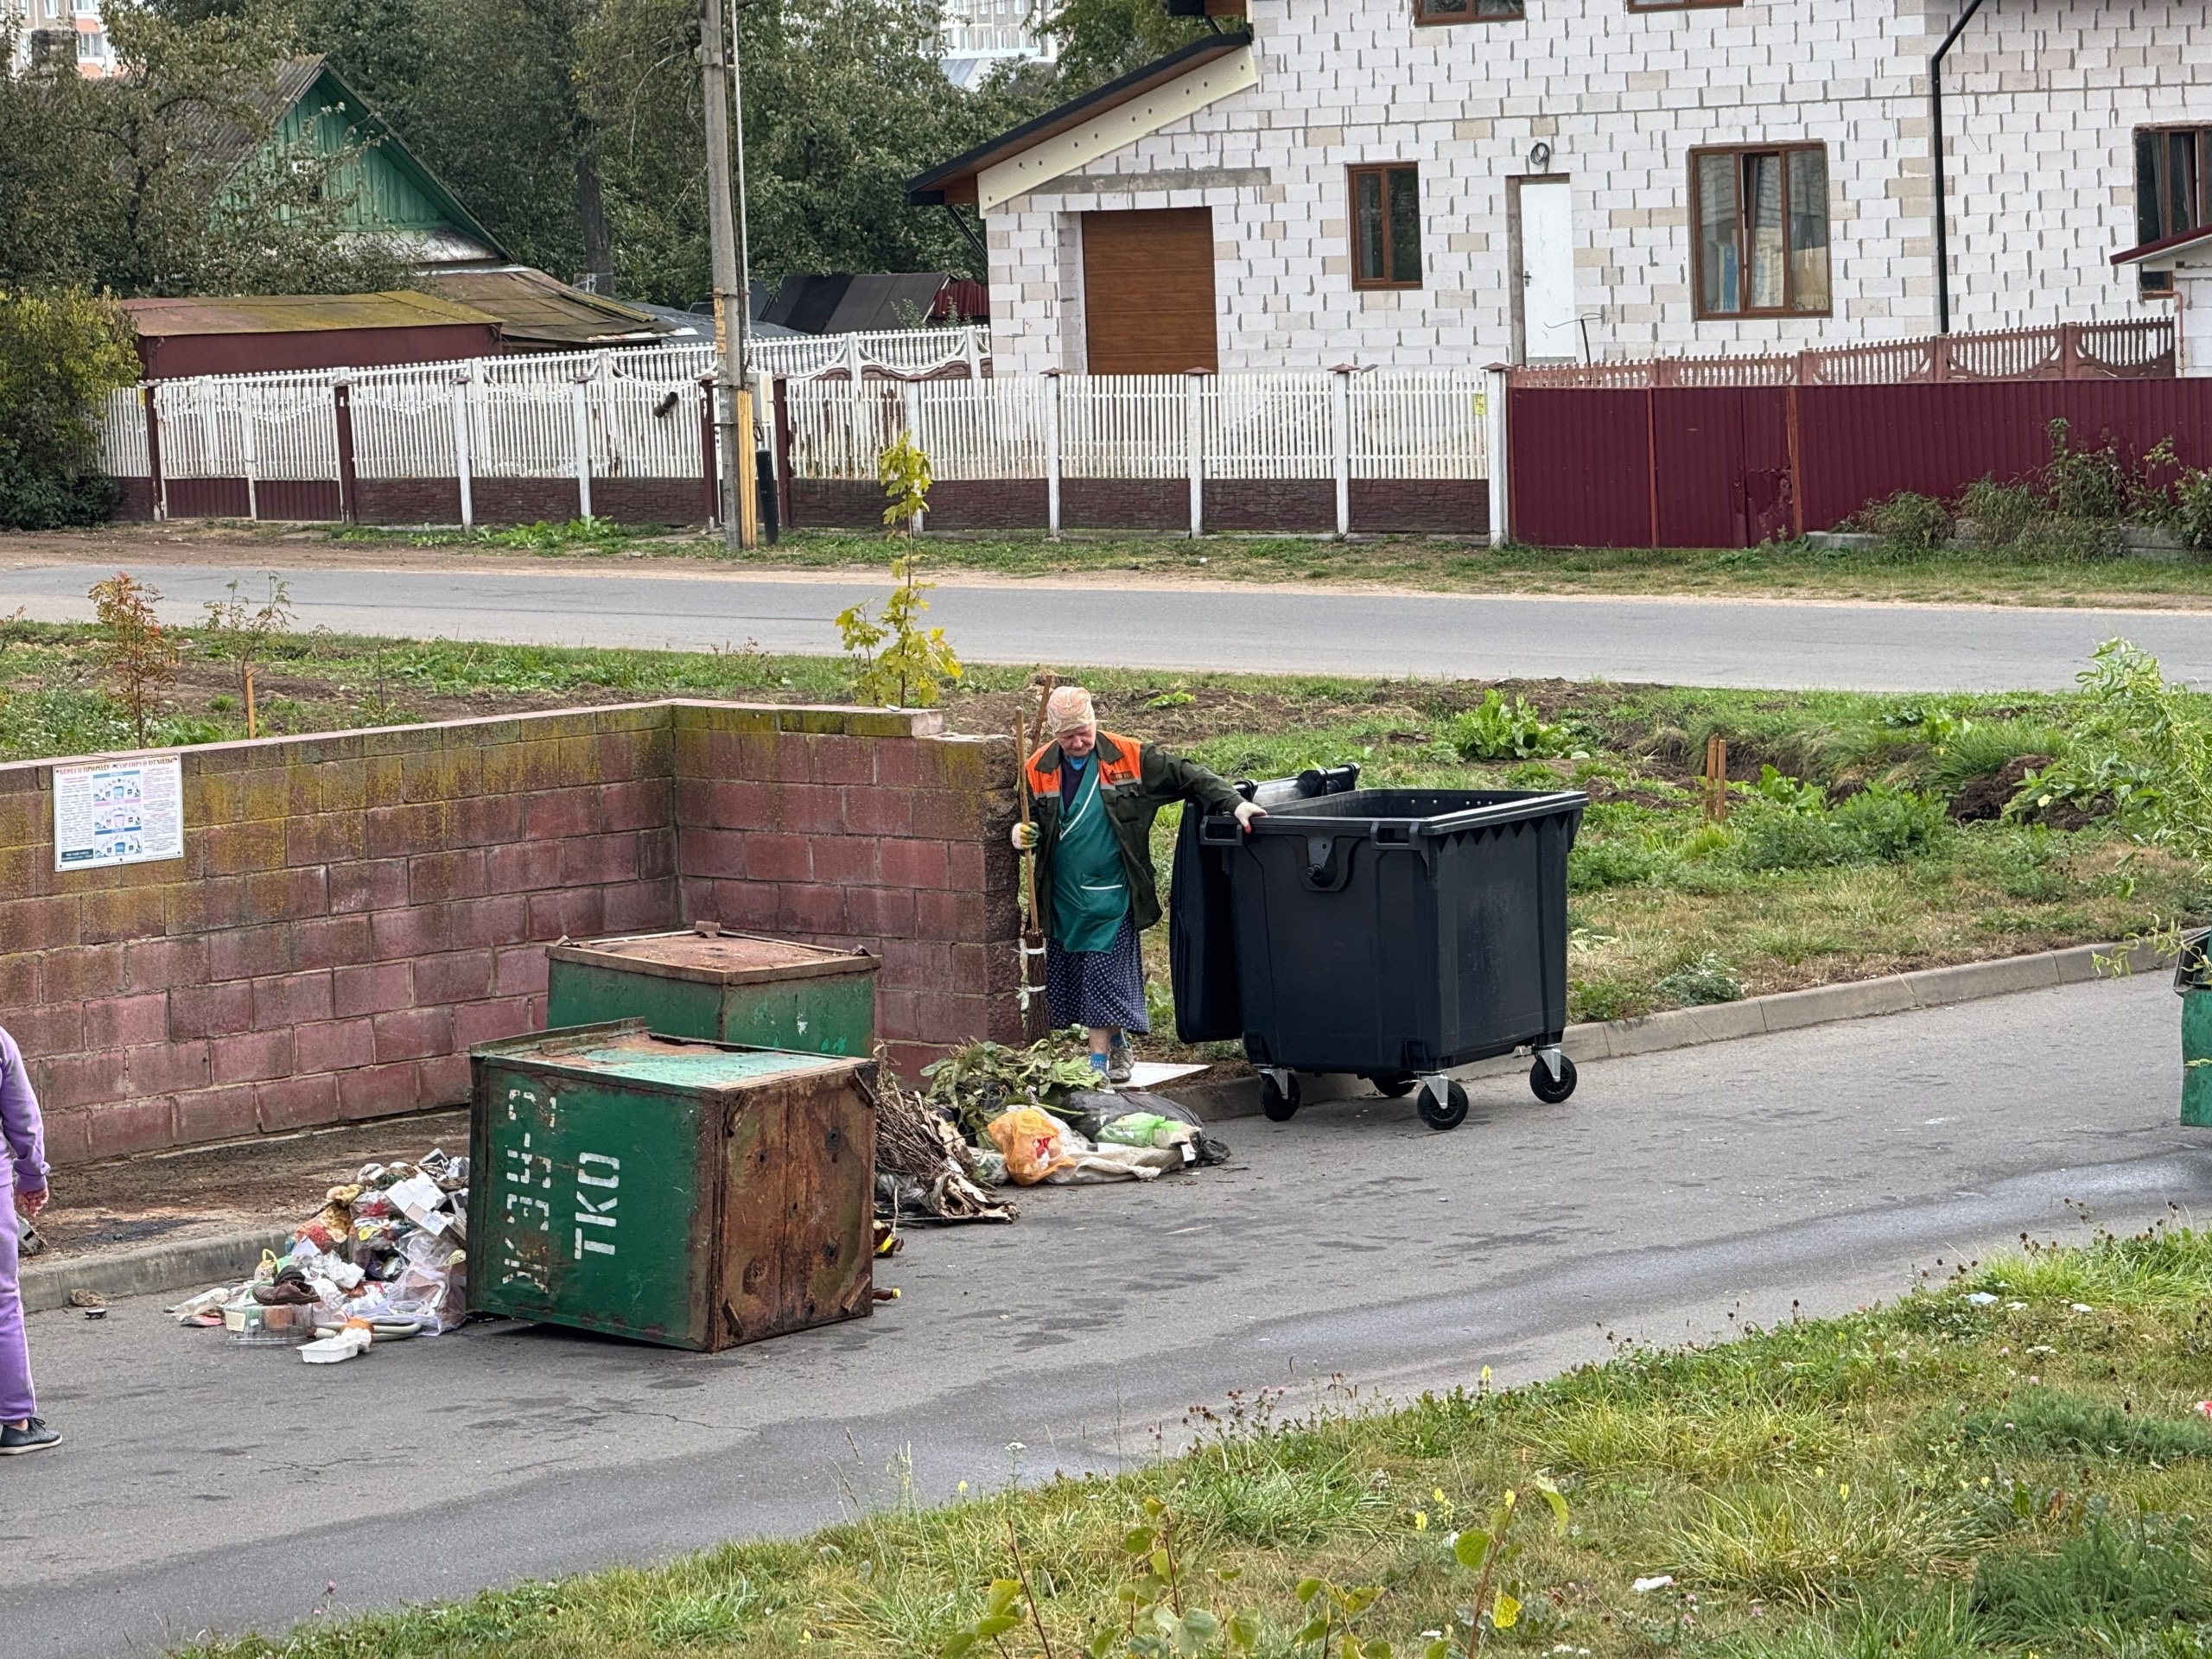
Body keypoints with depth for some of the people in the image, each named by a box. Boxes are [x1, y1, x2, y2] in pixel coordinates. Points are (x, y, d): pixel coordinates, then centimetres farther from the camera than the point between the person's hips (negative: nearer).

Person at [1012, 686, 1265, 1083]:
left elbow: (1187, 777, 0)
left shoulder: (1129, 758, -3)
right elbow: (1024, 819, 12)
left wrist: (1235, 803, -10)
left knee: (1106, 978, -9)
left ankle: (1099, 1061, -5)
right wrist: (1020, 835, -12)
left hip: (1112, 897, -3)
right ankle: (1118, 1047, 26)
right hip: (1063, 898, 3)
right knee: (1066, 982, 8)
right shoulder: (1038, 770, 2)